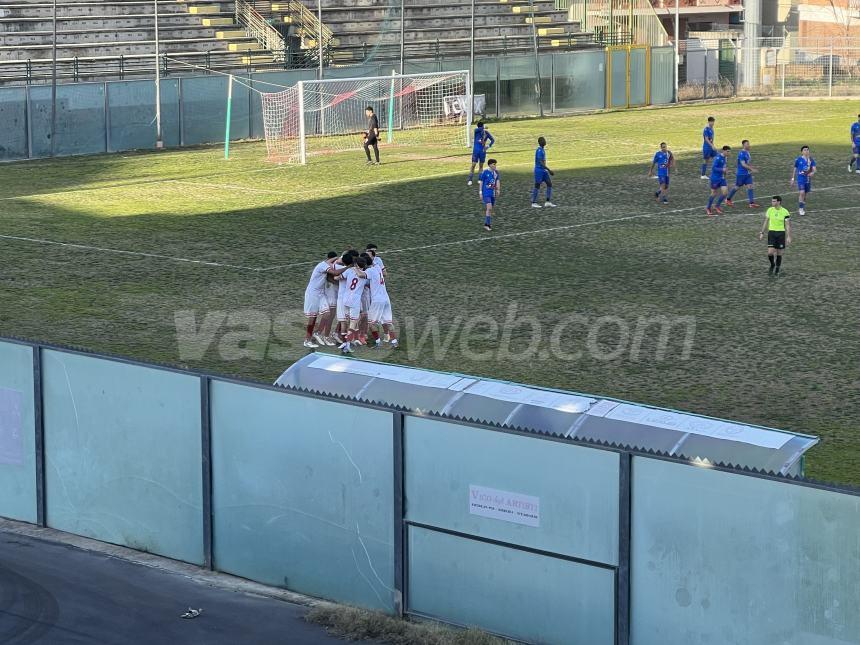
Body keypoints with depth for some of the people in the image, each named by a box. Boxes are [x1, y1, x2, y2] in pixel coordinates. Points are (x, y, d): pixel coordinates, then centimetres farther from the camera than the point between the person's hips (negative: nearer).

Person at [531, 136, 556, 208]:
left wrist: (548, 170, 26)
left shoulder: (543, 150, 12)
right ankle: (534, 203, 7)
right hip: (539, 170, -9)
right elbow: (541, 163, -24)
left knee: (549, 184, 4)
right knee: (537, 186, -2)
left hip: (544, 171, 9)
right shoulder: (539, 151, -18)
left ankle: (548, 202, 4)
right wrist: (549, 170, -25)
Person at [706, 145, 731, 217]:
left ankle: (717, 206, 14)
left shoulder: (726, 158, 6)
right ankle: (708, 208, 21)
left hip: (722, 178, 7)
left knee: (725, 192, -4)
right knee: (714, 194, 2)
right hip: (715, 178, -7)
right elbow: (713, 168, -23)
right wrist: (722, 169, -31)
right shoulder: (718, 158, -19)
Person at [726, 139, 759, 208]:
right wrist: (751, 169, -27)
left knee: (750, 187, -3)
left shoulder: (747, 152, 9)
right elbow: (743, 164, -25)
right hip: (741, 174, -8)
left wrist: (751, 169, 14)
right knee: (737, 187, 6)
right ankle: (728, 199, 25)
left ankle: (752, 203, -6)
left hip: (747, 174, 8)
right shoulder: (741, 153, -19)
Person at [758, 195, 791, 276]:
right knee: (770, 253, -9)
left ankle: (777, 269, 23)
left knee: (779, 253, 5)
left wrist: (788, 237, -10)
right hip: (771, 233, 2)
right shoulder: (770, 210, 0)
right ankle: (772, 265, 20)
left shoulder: (785, 212, -8)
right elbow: (766, 222, 10)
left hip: (781, 233, -2)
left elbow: (788, 225, -5)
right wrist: (762, 232, 8)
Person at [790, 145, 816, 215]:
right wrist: (793, 178, 9)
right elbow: (795, 169, 7)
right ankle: (800, 209, -9)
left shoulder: (811, 160, 3)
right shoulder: (798, 160, -3)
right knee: (802, 193, -18)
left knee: (805, 194, 11)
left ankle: (803, 208, 26)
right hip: (801, 179, -4)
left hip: (808, 179, 4)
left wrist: (812, 172, -28)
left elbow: (814, 169, -4)